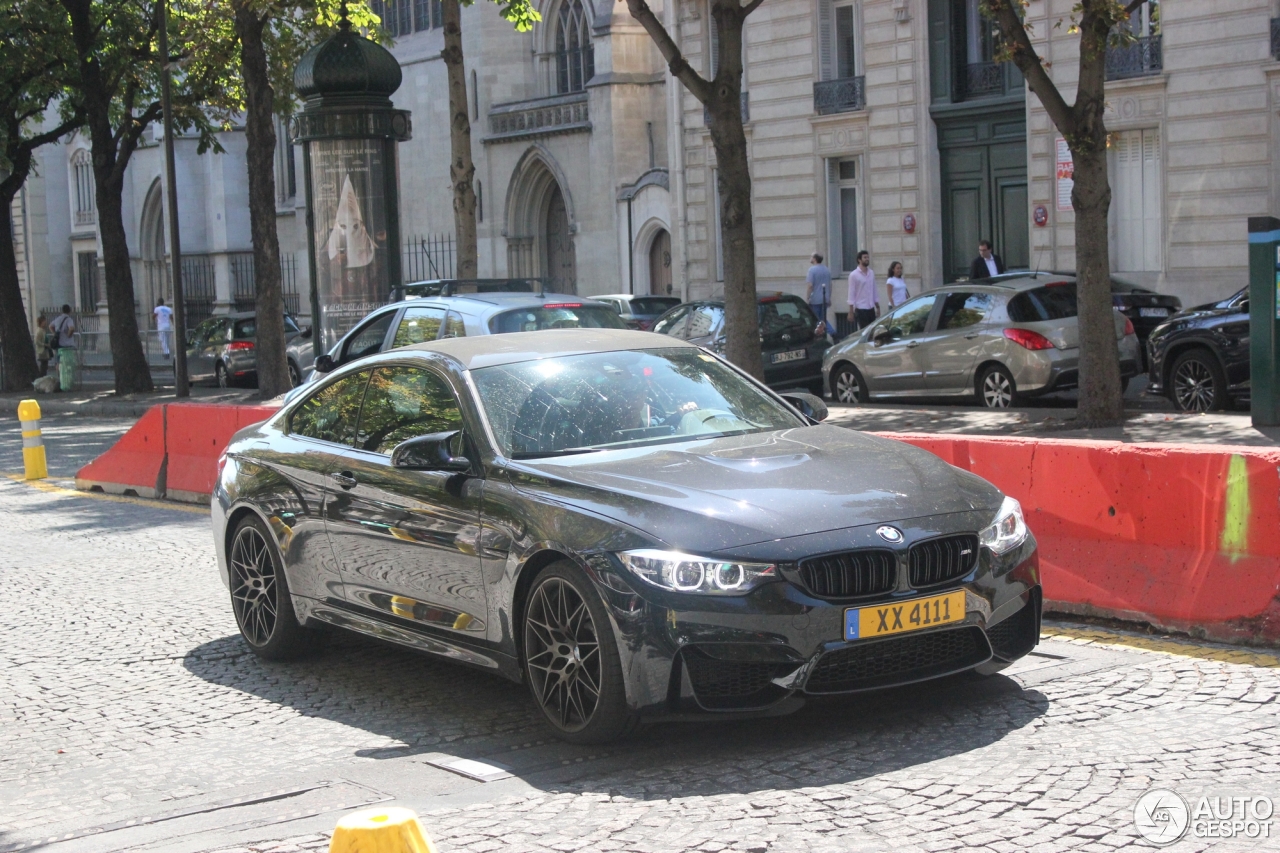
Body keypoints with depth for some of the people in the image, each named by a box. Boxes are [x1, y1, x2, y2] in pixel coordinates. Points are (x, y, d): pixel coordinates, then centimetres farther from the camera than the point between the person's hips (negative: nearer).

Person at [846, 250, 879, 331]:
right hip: (860, 309, -6)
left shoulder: (871, 273, 10)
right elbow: (851, 294, -8)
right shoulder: (854, 275, -7)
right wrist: (851, 312, -12)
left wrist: (877, 307, 14)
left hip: (871, 309, 6)